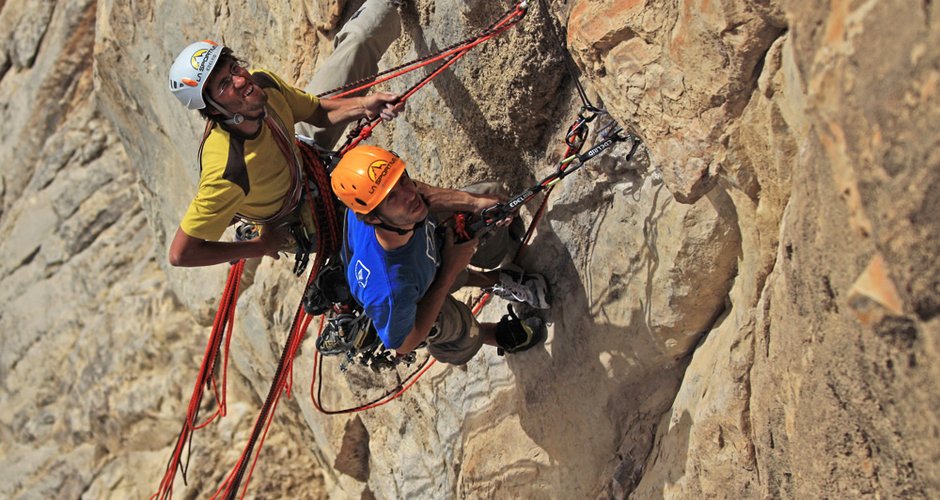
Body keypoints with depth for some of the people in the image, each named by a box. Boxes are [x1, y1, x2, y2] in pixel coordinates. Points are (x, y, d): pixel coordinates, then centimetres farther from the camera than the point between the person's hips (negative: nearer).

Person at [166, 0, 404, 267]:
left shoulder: (262, 82, -30)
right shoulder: (227, 172, -49)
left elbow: (318, 111, -10)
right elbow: (180, 254, -41)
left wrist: (363, 106, -31)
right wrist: (259, 247, -28)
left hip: (303, 152, 4)